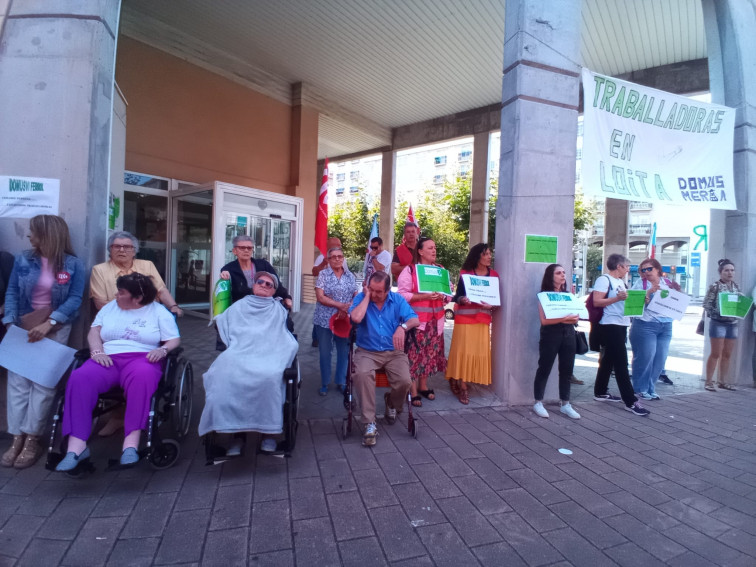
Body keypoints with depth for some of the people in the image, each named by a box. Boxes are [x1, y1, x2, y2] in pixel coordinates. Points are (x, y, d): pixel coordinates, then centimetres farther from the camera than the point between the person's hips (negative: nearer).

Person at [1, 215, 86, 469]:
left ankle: (32, 439, 4)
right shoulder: (23, 260, 5)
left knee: (43, 382, -2)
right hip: (23, 326, 3)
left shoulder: (73, 264, -4)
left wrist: (49, 323, -19)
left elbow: (75, 299, -9)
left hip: (55, 329, -3)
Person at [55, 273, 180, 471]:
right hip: (108, 360, 4)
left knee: (143, 376, -39)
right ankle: (76, 446, -29)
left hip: (141, 359, -4)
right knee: (80, 378, -28)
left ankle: (131, 443, -39)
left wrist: (163, 350, -20)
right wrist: (97, 351, -7)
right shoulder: (110, 307, 21)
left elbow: (174, 340, 2)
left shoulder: (159, 312, 9)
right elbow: (94, 331, 13)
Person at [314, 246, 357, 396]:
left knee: (344, 351, 9)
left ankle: (341, 381, 26)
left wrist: (346, 309, -13)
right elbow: (320, 297, -12)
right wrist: (340, 305, -18)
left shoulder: (350, 276, 5)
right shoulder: (323, 274, -3)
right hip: (324, 319, -2)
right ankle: (324, 383, 23)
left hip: (344, 319, 2)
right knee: (325, 352, 8)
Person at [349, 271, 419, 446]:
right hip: (367, 352, -1)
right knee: (362, 374, -34)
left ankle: (392, 404, 15)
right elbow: (356, 318, -23)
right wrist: (367, 296, -15)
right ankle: (370, 424, -22)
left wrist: (402, 327, -28)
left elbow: (415, 319, -8)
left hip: (394, 352, 2)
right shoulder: (361, 298, -2)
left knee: (404, 381, -23)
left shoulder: (397, 300, 2)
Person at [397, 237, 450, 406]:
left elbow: (449, 292, 14)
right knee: (414, 354, -4)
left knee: (429, 353, 11)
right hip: (416, 320, -5)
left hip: (435, 320, 6)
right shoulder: (409, 270, -7)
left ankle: (423, 386, 27)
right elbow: (403, 295, -13)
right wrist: (424, 296, -21)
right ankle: (413, 392, 6)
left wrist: (442, 296, -9)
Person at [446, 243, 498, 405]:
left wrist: (491, 305, -13)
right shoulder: (465, 273, -1)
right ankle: (462, 387, 6)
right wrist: (462, 299, -23)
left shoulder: (494, 275, 6)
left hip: (483, 319, 3)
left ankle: (458, 382, 17)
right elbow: (457, 296, -2)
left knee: (479, 351, 3)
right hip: (465, 318, -3)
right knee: (463, 350, -3)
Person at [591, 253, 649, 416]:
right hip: (610, 325, -10)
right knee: (621, 362, -7)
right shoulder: (604, 279, -10)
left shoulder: (621, 282, 18)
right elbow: (596, 302, -18)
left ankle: (600, 392, 24)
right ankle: (630, 401, -3)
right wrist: (617, 298, -25)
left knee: (609, 359, 14)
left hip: (621, 325, 10)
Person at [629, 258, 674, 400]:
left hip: (666, 326, 5)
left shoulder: (668, 283, 12)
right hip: (646, 325, -5)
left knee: (660, 359, 6)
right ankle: (640, 389, 9)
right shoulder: (640, 283, 0)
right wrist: (650, 291, -18)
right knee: (645, 358, -5)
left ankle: (650, 389, 20)